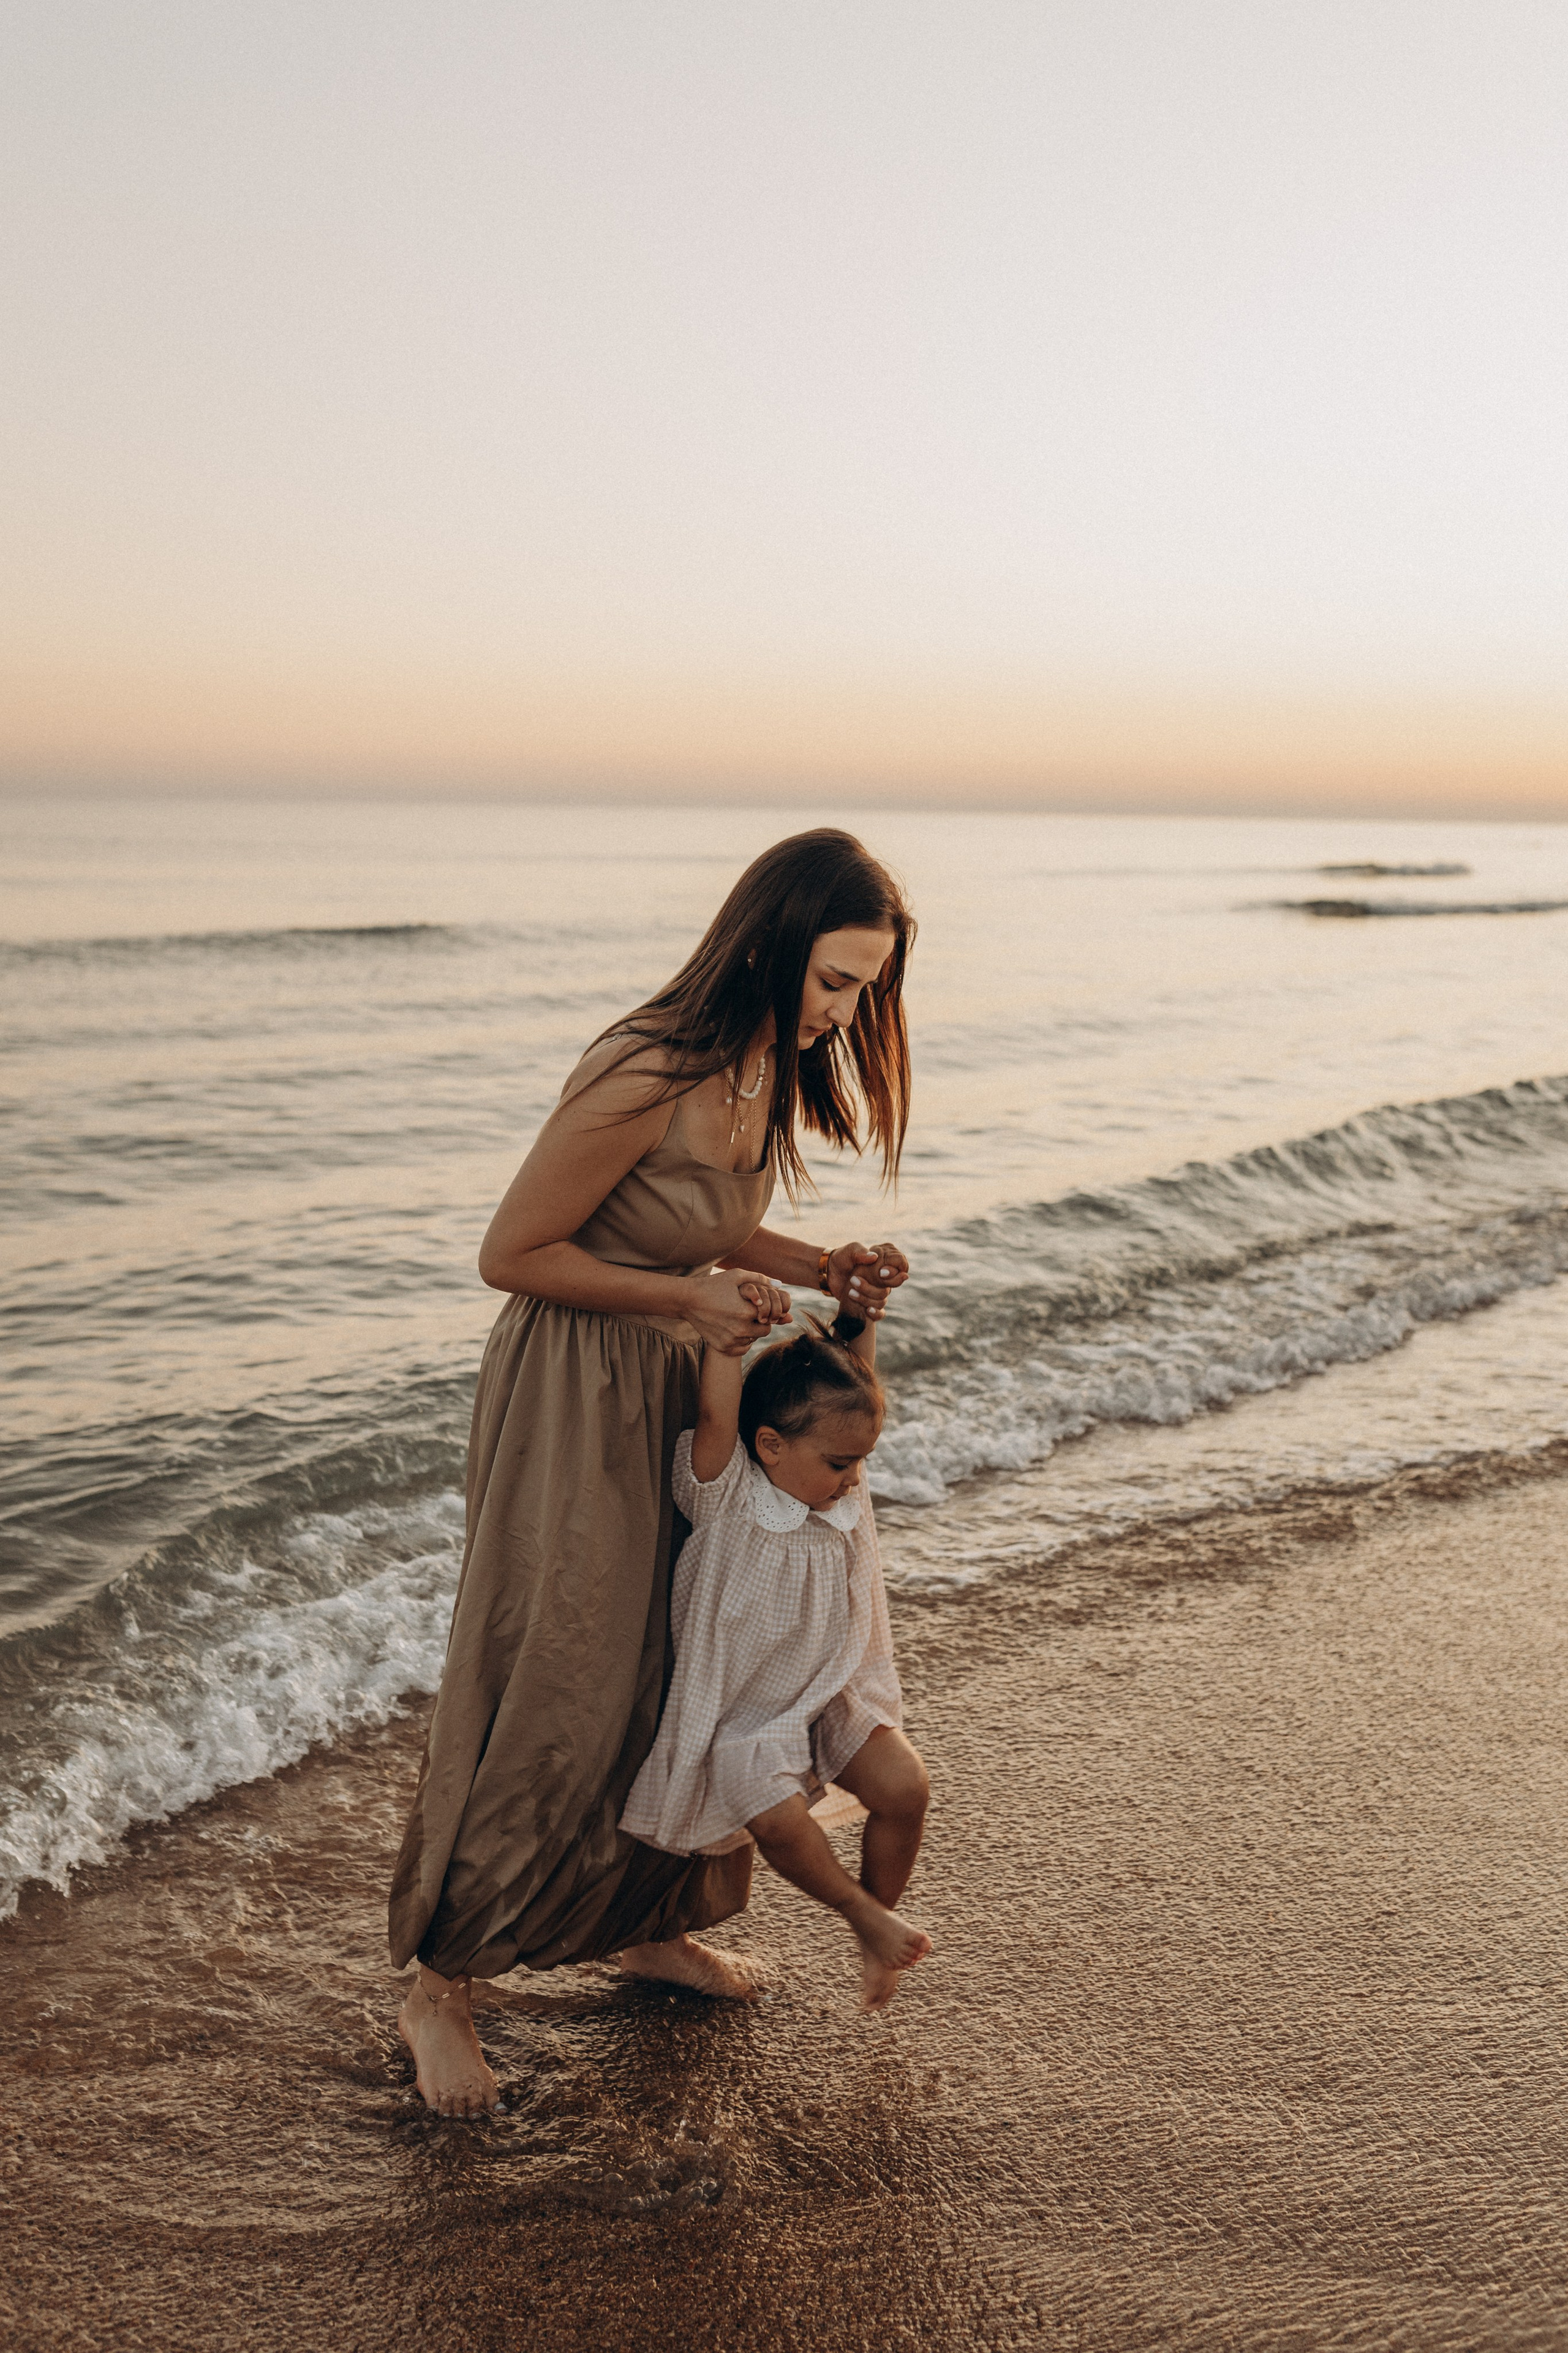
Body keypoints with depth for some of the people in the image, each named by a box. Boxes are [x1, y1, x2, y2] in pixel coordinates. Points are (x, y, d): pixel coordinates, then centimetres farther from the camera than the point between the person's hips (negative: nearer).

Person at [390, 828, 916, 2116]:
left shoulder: (766, 1062, -2)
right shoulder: (645, 1077, -29)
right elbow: (514, 1253, -21)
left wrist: (824, 1269, -4)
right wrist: (690, 1298, -23)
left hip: (678, 1387, 8)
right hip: (574, 1395, -8)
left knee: (691, 1665, 17)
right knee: (548, 1691, 0)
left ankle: (651, 1922, 39)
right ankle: (440, 1986, 20)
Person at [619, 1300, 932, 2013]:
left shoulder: (843, 1496, -2)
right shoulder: (725, 1496, -20)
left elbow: (858, 1388, 1)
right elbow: (715, 1414, -39)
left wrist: (859, 1307, -12)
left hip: (832, 1694, 5)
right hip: (745, 1710, -5)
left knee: (904, 1784, -14)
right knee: (778, 1817, -26)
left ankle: (879, 1912, 12)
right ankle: (865, 1913, 2)